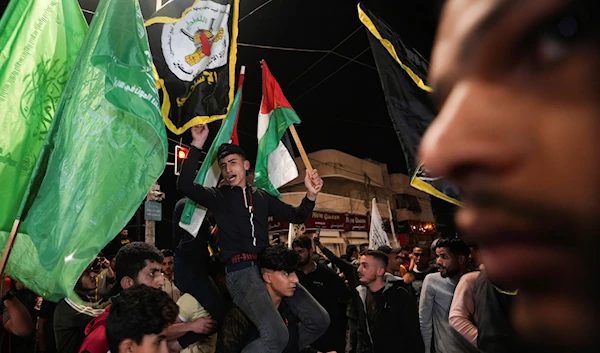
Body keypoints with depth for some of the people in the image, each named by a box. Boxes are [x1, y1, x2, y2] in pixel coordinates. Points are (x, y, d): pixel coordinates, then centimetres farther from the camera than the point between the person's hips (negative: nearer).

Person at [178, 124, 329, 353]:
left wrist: (311, 194, -2)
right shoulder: (218, 197, 6)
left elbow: (297, 216, 18)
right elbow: (185, 185, -12)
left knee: (319, 321, 4)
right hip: (240, 272, -5)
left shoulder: (262, 196, 18)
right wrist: (197, 145, -16)